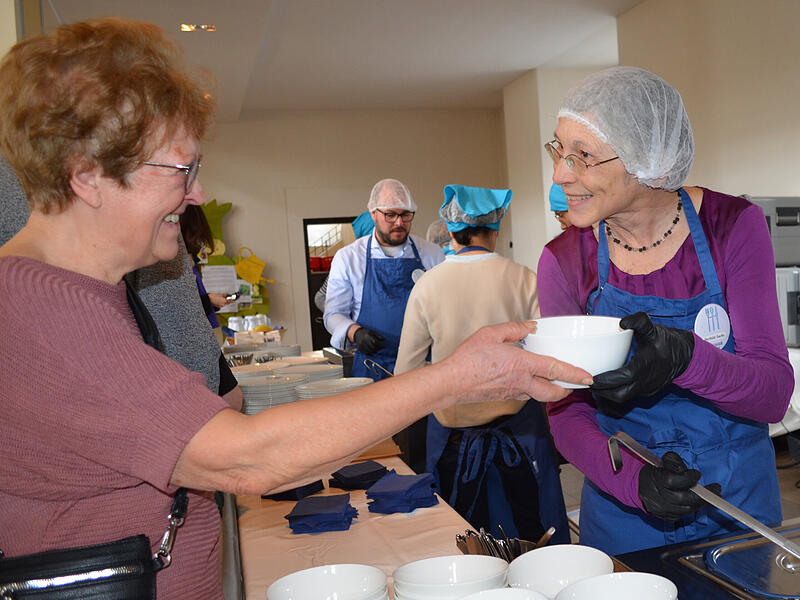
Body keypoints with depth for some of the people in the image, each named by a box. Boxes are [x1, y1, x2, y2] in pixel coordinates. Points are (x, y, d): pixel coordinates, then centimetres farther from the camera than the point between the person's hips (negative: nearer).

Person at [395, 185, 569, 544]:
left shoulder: (427, 285, -7)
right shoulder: (524, 279, -8)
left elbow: (405, 372, -1)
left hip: (453, 424, 0)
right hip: (518, 419, 1)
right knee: (533, 529, 16)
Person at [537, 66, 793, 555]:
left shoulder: (733, 226, -13)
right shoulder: (563, 260, -12)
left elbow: (775, 394, -16)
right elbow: (567, 413, -9)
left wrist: (685, 358, -36)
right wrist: (632, 479, -28)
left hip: (741, 499, 0)